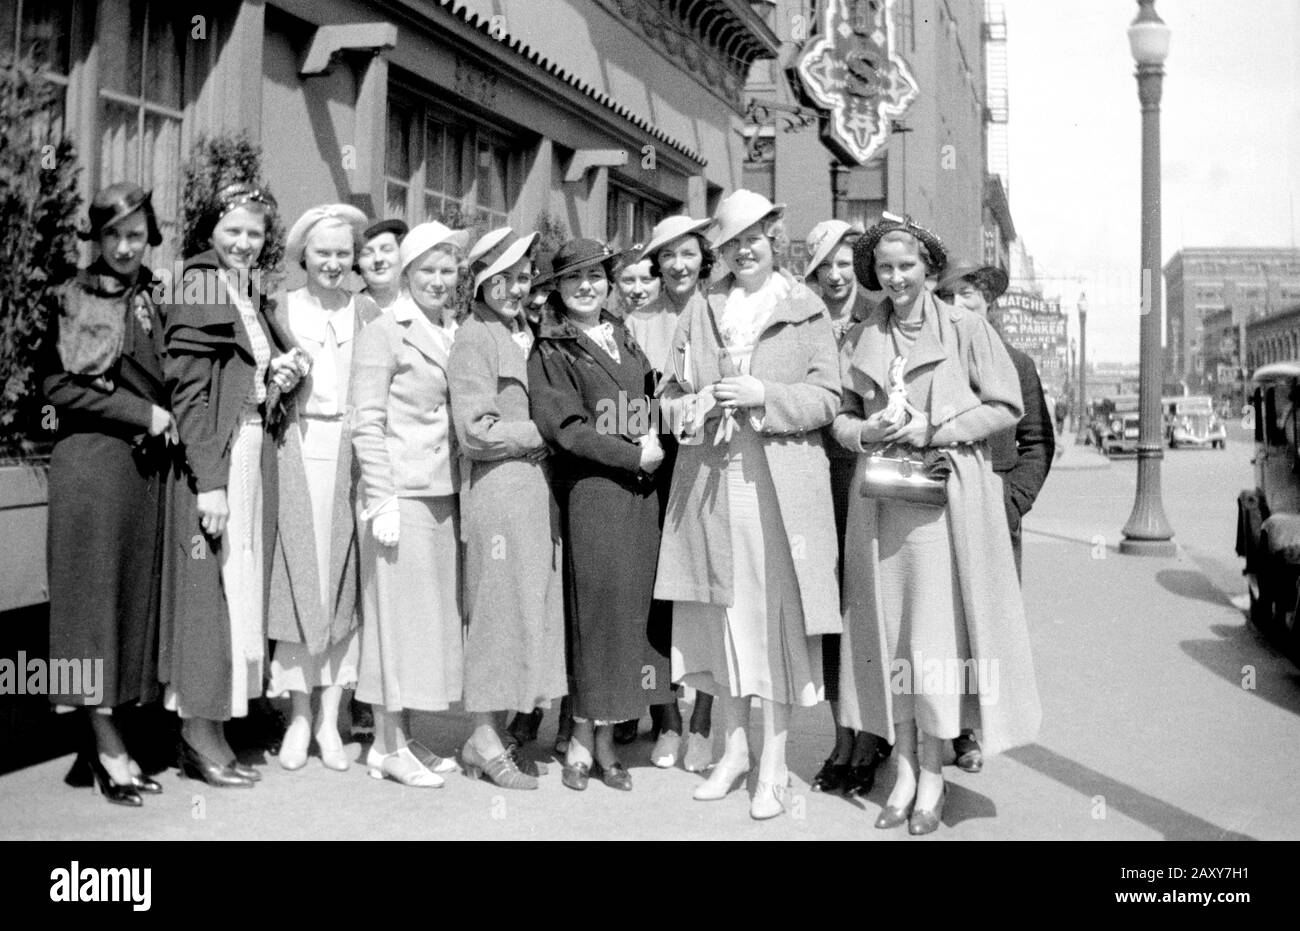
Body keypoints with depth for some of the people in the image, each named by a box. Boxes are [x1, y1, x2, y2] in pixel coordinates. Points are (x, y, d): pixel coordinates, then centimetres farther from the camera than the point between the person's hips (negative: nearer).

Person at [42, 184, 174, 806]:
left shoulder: (155, 300, 13)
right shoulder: (71, 298, 0)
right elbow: (57, 385, -6)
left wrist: (161, 419, 1)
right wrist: (140, 413, -10)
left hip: (146, 463, 5)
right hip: (89, 459, -5)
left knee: (135, 596, 5)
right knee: (92, 590, -3)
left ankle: (99, 744, 13)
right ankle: (108, 746, 2)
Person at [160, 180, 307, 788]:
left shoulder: (255, 299, 17)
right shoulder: (195, 293, -7)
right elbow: (189, 392, -14)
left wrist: (281, 376, 2)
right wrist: (210, 482, -20)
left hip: (256, 457, 8)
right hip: (213, 461, -8)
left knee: (242, 589, 10)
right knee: (208, 590, -3)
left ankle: (208, 730, 18)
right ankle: (200, 738, 6)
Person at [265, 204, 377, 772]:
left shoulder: (367, 312, 7)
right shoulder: (281, 309, 8)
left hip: (352, 450, 0)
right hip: (298, 448, 0)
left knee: (344, 579, 2)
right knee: (298, 576, -1)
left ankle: (330, 719, 10)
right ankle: (299, 716, 9)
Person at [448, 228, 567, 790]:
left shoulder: (527, 335, 17)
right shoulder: (474, 338, -6)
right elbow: (476, 432, -12)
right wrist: (545, 431, -7)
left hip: (537, 488, 7)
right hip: (498, 489, -7)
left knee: (530, 606, 9)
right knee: (499, 607, -2)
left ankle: (493, 733, 19)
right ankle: (485, 741, 9)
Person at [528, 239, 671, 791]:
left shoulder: (626, 340, 18)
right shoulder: (551, 352, 1)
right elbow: (564, 427, -8)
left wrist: (658, 440, 2)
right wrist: (634, 456, -11)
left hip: (641, 493, 5)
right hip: (590, 491, -5)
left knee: (633, 606, 4)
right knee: (597, 605, -5)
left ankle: (601, 741, 13)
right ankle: (584, 741, 8)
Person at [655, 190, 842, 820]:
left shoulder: (807, 311, 4)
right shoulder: (700, 314, 14)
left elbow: (826, 399, -1)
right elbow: (671, 394, 15)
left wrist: (764, 396, -15)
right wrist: (696, 404, -7)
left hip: (780, 484, -3)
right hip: (709, 483, 3)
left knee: (775, 614, -2)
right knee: (721, 614, 7)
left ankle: (774, 764, 8)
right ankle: (734, 749, 22)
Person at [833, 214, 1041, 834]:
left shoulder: (965, 328, 2)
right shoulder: (859, 339, 11)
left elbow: (1006, 407, 0)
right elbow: (839, 415, 14)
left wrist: (936, 430, -10)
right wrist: (865, 431, -8)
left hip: (947, 496, -3)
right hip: (881, 499, 3)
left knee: (937, 629, -4)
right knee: (888, 628, 3)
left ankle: (933, 777, 6)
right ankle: (903, 770, 12)